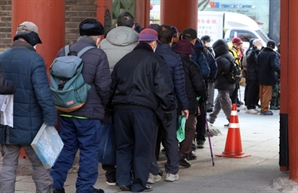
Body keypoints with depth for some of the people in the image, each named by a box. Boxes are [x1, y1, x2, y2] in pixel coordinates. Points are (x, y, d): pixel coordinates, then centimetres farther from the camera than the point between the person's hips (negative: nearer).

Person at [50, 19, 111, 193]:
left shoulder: (63, 52, 5)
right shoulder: (98, 55, -12)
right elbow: (104, 86, -13)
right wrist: (104, 104, 5)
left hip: (66, 111, 6)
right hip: (89, 112, -5)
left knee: (66, 147, 16)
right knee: (89, 150, 5)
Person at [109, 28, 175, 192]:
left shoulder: (124, 60, 17)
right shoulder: (155, 60, -1)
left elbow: (112, 85, 19)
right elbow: (164, 88, -7)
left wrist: (112, 106, 24)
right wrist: (168, 110, -2)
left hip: (121, 108, 5)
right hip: (144, 109, -5)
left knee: (123, 146, 14)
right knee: (142, 148, 2)